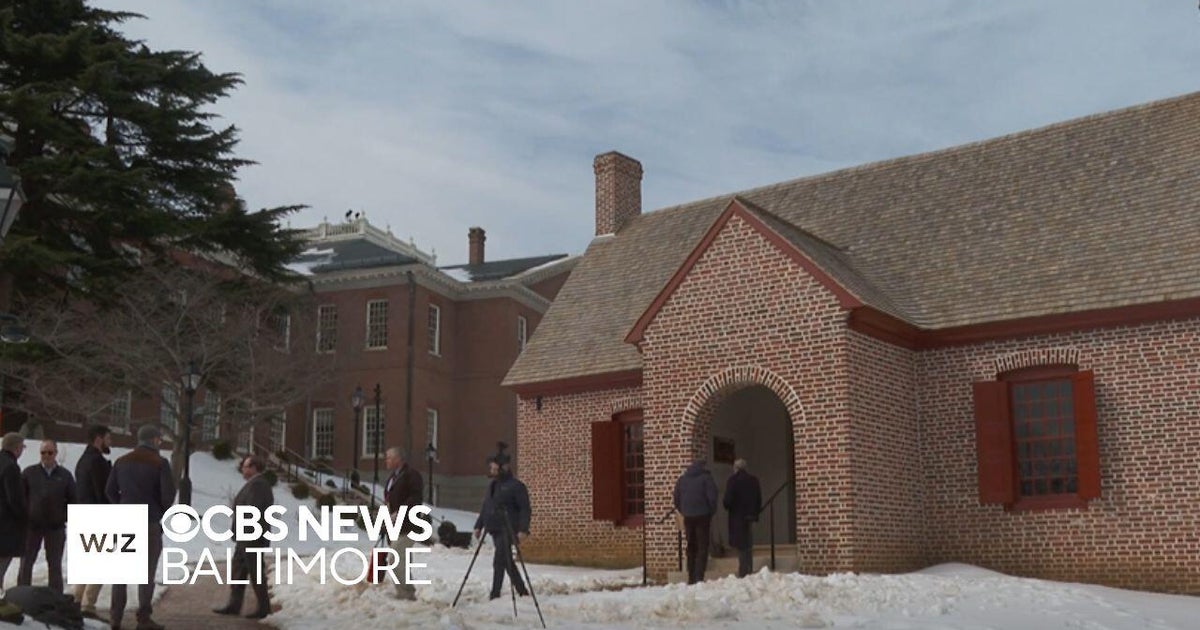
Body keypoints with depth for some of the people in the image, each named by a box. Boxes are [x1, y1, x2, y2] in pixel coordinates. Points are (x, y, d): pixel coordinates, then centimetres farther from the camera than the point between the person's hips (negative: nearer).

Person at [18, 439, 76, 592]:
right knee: (26, 562, 5)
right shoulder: (29, 473, 2)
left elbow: (72, 499, 8)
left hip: (56, 527, 1)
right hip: (32, 525, 0)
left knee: (55, 565, 8)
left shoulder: (65, 475, 4)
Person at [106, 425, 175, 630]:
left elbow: (110, 491, 7)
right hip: (150, 523, -5)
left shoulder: (122, 461, 8)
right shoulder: (159, 463, -9)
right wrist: (162, 512, 5)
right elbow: (169, 493, -13)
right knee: (147, 572, 2)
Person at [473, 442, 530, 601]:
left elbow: (525, 509, -11)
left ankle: (495, 594, -12)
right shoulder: (492, 485, 16)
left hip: (507, 529, -8)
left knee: (499, 561, -14)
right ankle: (522, 591, 22)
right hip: (495, 529, 8)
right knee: (507, 562, 12)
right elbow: (485, 508, 23)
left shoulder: (516, 486, -8)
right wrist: (479, 525, 17)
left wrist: (523, 529, -19)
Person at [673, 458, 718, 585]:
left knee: (691, 547, 13)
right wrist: (711, 513, 2)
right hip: (702, 516, -4)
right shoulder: (706, 478, -3)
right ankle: (699, 577, -12)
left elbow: (676, 499, 11)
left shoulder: (682, 479, 11)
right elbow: (712, 497, -9)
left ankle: (691, 578, 13)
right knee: (702, 547, -2)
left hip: (688, 517, 4)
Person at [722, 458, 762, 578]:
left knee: (741, 546, -2)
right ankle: (749, 571, 17)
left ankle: (743, 573, -4)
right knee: (748, 545, 15)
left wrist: (726, 505, 6)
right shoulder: (754, 480, 7)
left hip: (737, 516, -5)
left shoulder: (733, 480, -10)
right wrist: (755, 513, 14)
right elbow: (759, 499, 7)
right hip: (750, 516, 5)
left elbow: (728, 499, -15)